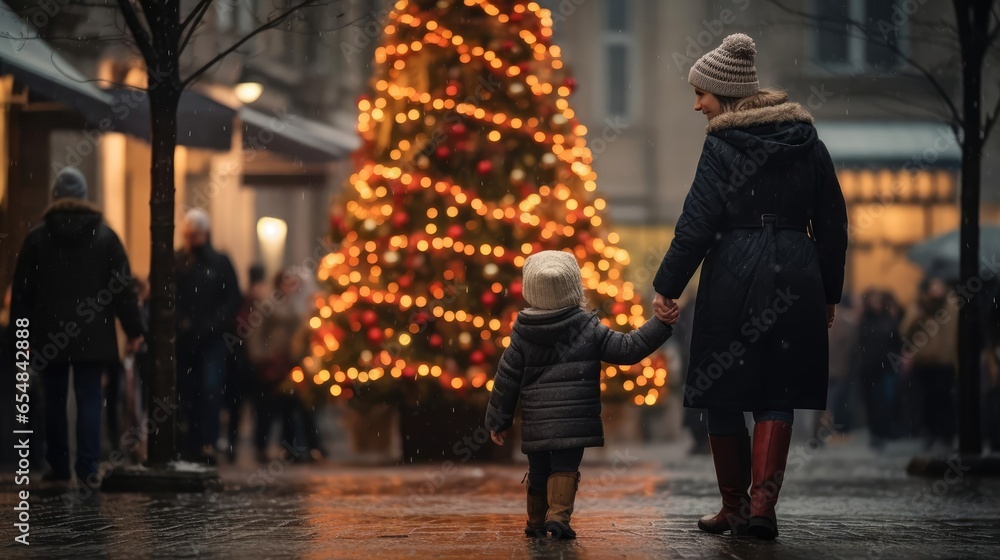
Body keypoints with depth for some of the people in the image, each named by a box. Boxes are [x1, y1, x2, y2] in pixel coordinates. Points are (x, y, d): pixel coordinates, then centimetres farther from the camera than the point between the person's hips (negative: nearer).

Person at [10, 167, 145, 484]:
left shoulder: (37, 237, 2)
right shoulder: (105, 236, 2)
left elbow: (23, 290, 4)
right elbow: (124, 287, 1)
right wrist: (134, 329, 5)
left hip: (50, 338, 0)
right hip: (93, 337, 0)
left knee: (55, 402, 9)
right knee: (89, 400, 0)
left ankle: (59, 467, 11)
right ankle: (88, 468, -7)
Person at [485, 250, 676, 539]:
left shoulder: (522, 334, 3)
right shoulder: (588, 329, -3)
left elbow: (506, 379, 5)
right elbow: (627, 349, -2)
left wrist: (498, 420, 13)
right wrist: (660, 326, 3)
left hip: (535, 425, 2)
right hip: (574, 422, -2)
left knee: (538, 472, 14)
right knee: (565, 469, -2)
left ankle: (536, 521, 19)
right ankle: (558, 515, -20)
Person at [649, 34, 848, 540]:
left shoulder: (722, 145, -6)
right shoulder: (806, 140, 9)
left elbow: (698, 223, -10)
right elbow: (833, 224, 11)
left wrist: (667, 285, -3)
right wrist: (829, 293, 18)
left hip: (734, 277, -4)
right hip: (797, 279, 4)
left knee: (723, 395, 8)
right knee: (777, 395, 6)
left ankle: (734, 507, 15)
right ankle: (762, 502, -11)